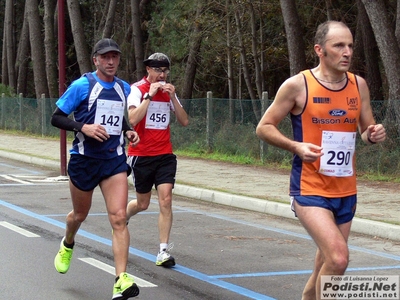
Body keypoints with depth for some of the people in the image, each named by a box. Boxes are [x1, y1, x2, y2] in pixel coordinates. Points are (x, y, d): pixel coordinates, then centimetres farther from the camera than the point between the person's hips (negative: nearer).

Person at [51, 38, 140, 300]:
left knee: (119, 217, -13)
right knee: (80, 215, 16)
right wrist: (83, 127, -22)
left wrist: (128, 131, 6)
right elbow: (56, 118, -7)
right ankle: (67, 246, 52)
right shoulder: (82, 86, -8)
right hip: (84, 158, -2)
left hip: (115, 160, 2)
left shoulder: (124, 88, 8)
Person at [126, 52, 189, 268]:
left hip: (165, 155, 3)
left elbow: (184, 121, 2)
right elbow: (133, 119, -23)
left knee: (165, 200, -11)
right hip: (141, 155, -3)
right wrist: (150, 95, -23)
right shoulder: (138, 89, -8)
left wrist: (172, 97, -9)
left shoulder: (169, 91, 8)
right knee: (142, 204, 9)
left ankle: (164, 251, -9)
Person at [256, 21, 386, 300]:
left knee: (327, 265, 14)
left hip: (346, 191, 6)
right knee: (338, 259, -23)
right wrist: (296, 146, -19)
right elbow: (264, 127, -2)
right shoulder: (297, 85, -10)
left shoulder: (359, 85, 4)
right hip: (310, 190, -5)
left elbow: (367, 130, 16)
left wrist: (374, 134, -8)